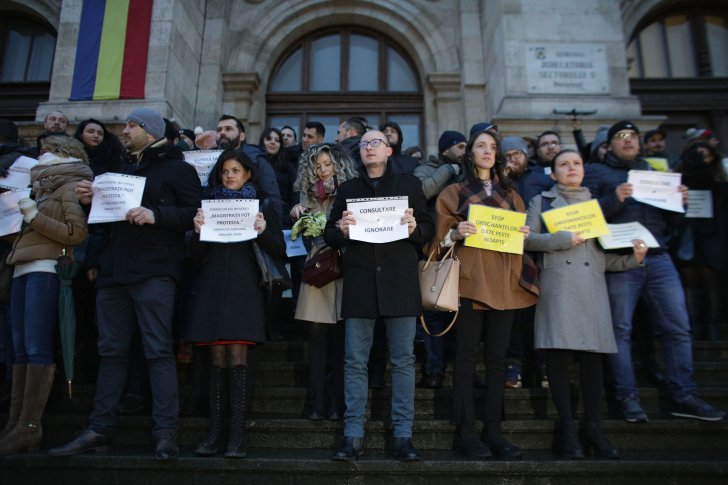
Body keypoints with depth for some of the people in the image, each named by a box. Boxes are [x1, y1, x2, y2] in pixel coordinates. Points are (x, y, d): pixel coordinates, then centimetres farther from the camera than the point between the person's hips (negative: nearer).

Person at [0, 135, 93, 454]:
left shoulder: (71, 187, 3)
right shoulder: (44, 189, 27)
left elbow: (76, 233, -10)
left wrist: (34, 217, -8)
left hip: (45, 271, -9)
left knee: (37, 349, -11)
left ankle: (29, 428, -10)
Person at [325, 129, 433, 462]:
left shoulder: (409, 184, 13)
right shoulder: (347, 189, 17)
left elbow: (428, 229, 10)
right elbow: (329, 236, 13)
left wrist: (415, 228, -12)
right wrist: (340, 231, -9)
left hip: (400, 281, -1)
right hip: (359, 282, 1)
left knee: (403, 360, 2)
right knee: (355, 362, 1)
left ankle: (403, 435, 10)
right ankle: (353, 435, 9)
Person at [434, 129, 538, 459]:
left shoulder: (509, 193, 20)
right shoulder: (456, 192, 8)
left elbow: (519, 228, 22)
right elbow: (443, 236, 3)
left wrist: (524, 233, 1)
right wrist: (456, 233, -17)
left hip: (505, 279, 4)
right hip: (471, 278, -4)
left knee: (497, 357, 4)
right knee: (467, 355, -4)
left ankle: (494, 431, 11)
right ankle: (465, 432, 2)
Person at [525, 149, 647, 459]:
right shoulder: (541, 202, 14)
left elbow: (605, 254, 19)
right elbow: (527, 238, 0)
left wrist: (632, 258, 2)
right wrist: (563, 239, -10)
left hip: (592, 286, 3)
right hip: (556, 285, -3)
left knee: (592, 355, -1)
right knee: (558, 354, -7)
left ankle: (593, 426, 10)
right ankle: (566, 428, 3)